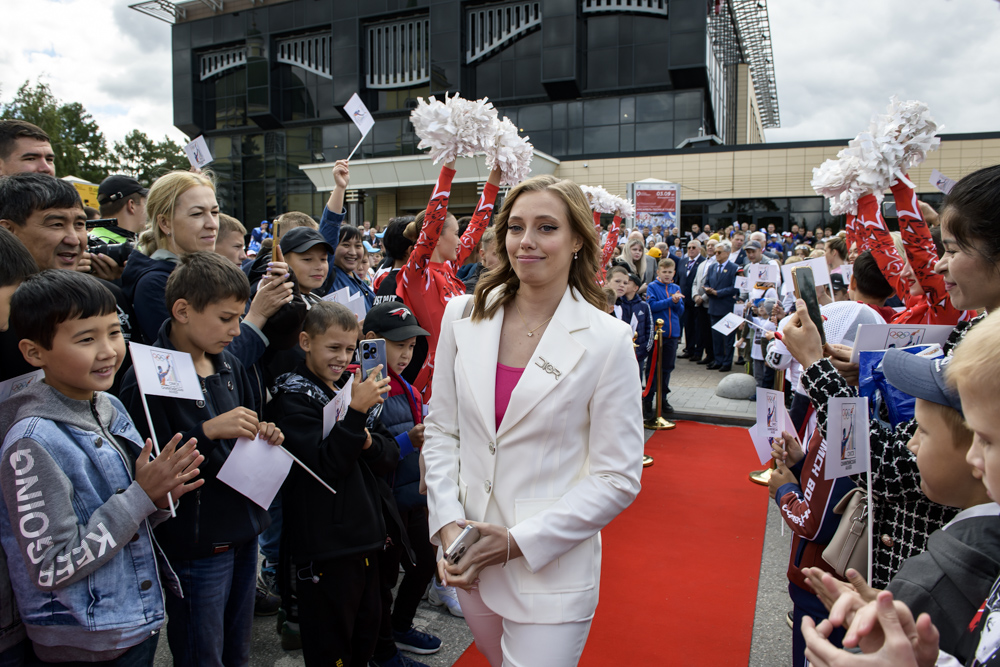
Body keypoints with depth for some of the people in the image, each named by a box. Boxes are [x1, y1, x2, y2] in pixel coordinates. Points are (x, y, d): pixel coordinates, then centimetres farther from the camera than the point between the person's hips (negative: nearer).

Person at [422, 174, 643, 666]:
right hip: (467, 554, 4)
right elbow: (440, 431, 3)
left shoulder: (608, 340, -13)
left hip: (551, 566, -4)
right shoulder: (463, 316, -2)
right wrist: (448, 524, -8)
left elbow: (618, 477, -11)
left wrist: (519, 542, -16)